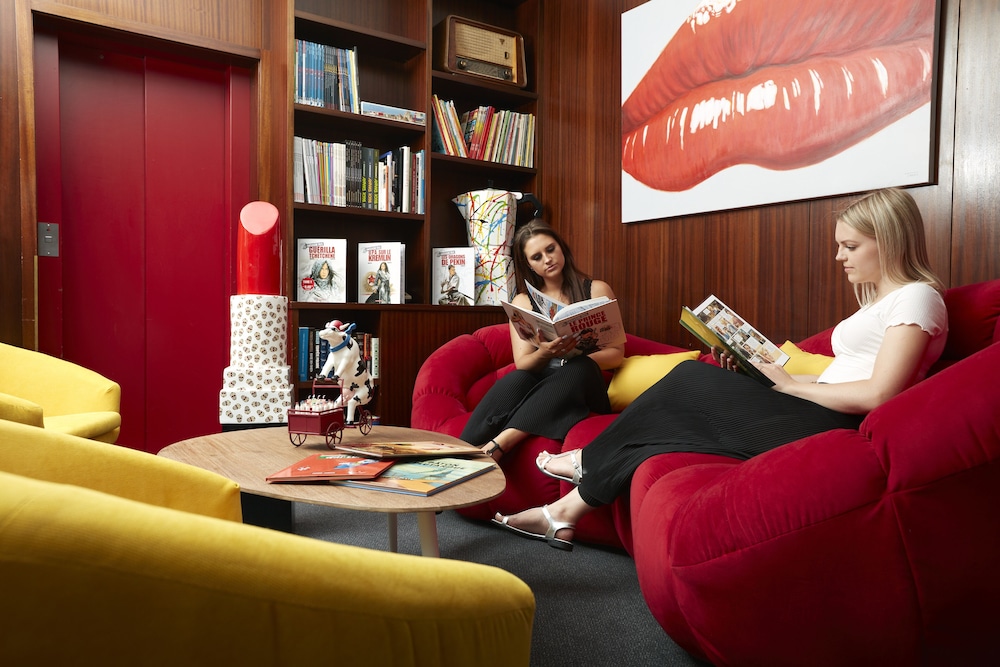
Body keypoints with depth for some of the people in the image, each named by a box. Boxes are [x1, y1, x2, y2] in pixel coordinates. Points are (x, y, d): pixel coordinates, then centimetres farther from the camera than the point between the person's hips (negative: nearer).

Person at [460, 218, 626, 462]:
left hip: (582, 388, -1)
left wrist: (572, 356, -18)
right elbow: (522, 364, 2)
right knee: (515, 380, -34)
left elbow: (616, 354, 2)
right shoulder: (523, 302, 12)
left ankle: (496, 445, -47)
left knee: (579, 369, -37)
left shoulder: (596, 290, 8)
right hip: (536, 384, 1)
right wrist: (545, 353, -22)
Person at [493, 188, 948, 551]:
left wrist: (791, 385, -9)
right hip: (817, 417, 9)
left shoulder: (916, 296, -5)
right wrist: (756, 373, 6)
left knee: (688, 384, -9)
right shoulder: (880, 300, 23)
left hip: (828, 425, -9)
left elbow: (878, 393, -18)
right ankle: (566, 514, -1)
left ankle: (590, 460, 11)